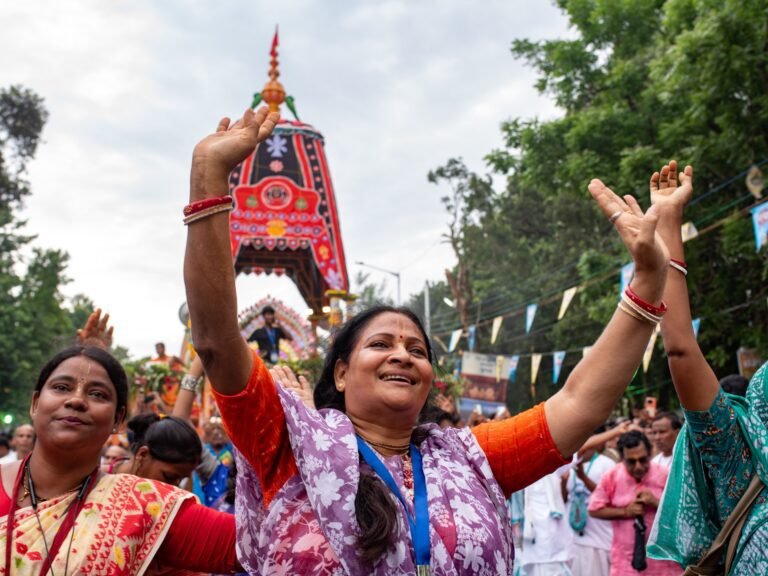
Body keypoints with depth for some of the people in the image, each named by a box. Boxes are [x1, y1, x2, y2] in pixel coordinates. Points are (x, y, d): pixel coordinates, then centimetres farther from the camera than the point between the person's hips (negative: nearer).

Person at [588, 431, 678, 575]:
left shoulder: (664, 476, -8)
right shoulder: (611, 477, -7)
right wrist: (624, 511, -14)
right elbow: (594, 509, -1)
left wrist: (656, 503, -21)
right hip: (625, 560, 0)